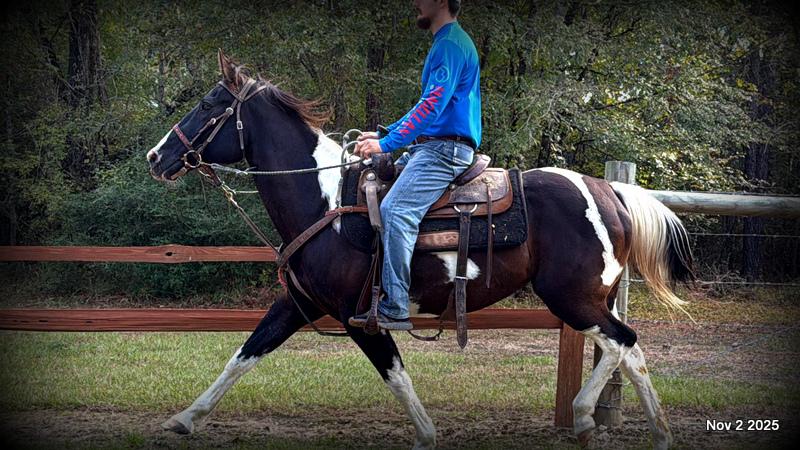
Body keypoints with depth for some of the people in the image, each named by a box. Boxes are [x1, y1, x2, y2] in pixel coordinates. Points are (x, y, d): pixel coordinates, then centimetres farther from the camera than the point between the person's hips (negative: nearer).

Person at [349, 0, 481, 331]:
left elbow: (432, 106, -21)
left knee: (396, 210, -27)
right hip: (427, 146, 11)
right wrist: (384, 134, 23)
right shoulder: (444, 43, 23)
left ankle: (395, 309, -30)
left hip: (445, 150, -11)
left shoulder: (451, 44, -11)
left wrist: (386, 143, -23)